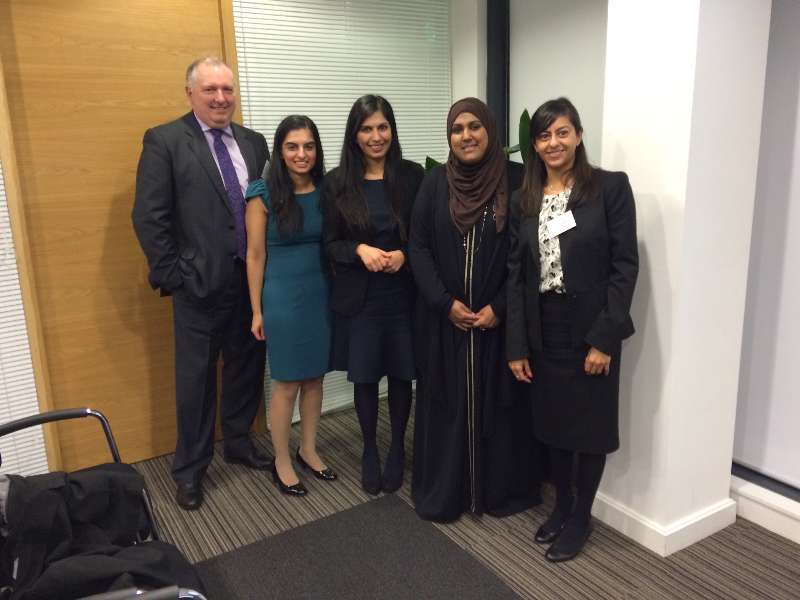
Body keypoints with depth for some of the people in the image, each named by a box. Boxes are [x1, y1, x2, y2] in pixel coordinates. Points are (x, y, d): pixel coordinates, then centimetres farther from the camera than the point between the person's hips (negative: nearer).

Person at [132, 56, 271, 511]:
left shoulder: (253, 142, 9)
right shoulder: (164, 141, -5)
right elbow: (149, 217, -9)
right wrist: (172, 276, -11)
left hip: (253, 283, 5)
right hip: (200, 286, -4)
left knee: (248, 368, 16)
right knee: (196, 379, 7)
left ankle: (239, 442, 37)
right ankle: (190, 468, 24)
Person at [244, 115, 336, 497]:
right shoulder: (264, 194, -9)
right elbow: (255, 255, -6)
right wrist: (257, 311, -5)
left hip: (321, 294, 4)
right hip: (283, 297, -4)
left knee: (315, 378, 14)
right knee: (287, 385, 6)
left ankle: (308, 450, 33)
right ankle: (281, 462, 24)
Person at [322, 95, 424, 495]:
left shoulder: (412, 176, -2)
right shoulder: (338, 182, -1)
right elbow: (330, 244, 1)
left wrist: (404, 255, -16)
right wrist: (360, 249, -18)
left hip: (403, 295, 0)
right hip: (358, 298, 0)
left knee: (400, 375, 10)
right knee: (364, 379, 10)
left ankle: (397, 447, 32)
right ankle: (369, 450, 31)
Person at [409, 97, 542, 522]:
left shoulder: (516, 180, -3)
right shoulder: (436, 182, 2)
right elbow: (418, 247, -1)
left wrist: (499, 308, -12)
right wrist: (445, 303, -10)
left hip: (498, 318, -1)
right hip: (444, 318, 2)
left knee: (498, 401, 9)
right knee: (446, 401, 10)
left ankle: (501, 490, 27)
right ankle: (442, 493, 25)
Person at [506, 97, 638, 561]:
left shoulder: (611, 187, -7)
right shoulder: (524, 200, 5)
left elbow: (625, 265, -11)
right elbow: (516, 274, 3)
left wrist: (603, 337, -16)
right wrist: (516, 345, -1)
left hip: (591, 329, -4)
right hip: (544, 330, 4)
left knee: (591, 425, 10)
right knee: (554, 423, 16)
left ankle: (581, 517, 29)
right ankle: (562, 506, 36)